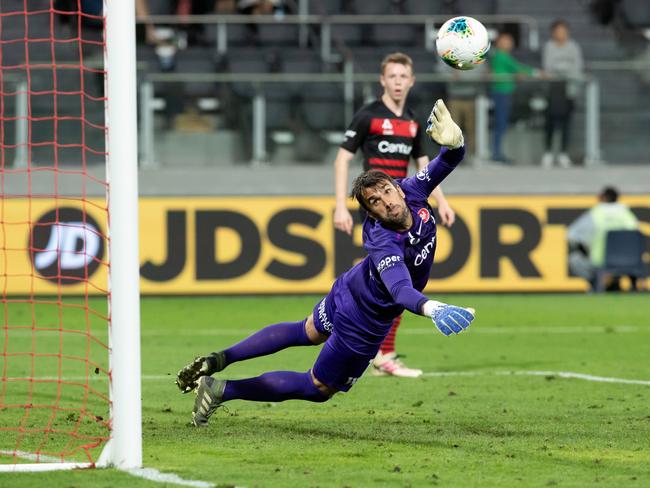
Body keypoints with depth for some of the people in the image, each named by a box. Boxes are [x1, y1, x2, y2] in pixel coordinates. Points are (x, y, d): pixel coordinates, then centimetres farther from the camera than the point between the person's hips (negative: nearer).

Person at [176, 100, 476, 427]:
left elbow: (450, 160, -12)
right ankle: (221, 390, 13)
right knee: (319, 388, 12)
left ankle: (219, 360, 31)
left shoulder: (411, 192, -21)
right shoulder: (383, 243, -42)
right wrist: (431, 309, -79)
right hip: (366, 322, -8)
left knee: (306, 332, 34)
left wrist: (453, 140, -37)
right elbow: (401, 290, -58)